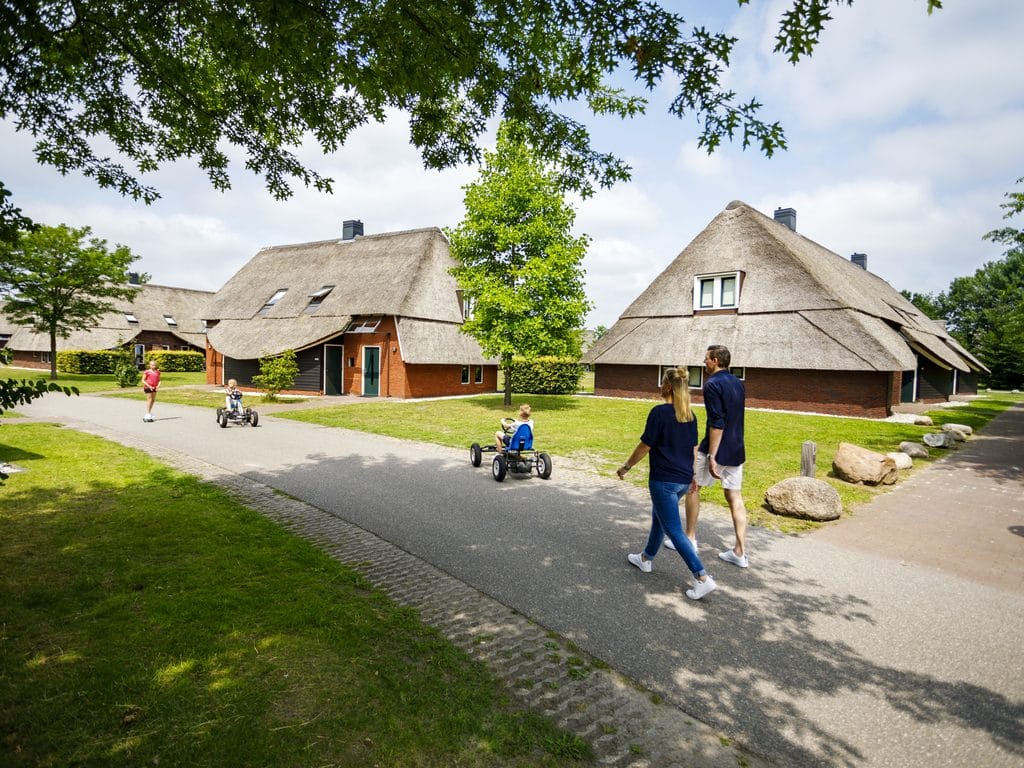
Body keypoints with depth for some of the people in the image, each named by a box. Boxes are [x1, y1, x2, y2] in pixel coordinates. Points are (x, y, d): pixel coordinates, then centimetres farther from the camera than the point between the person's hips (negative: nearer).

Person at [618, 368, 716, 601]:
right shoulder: (690, 415, 5)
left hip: (663, 480, -8)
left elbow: (644, 446, -13)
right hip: (684, 480, 8)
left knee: (674, 530, -1)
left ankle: (703, 579, -5)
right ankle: (646, 558, 41)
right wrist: (691, 474, 24)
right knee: (658, 517, 25)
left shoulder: (659, 412, -17)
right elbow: (694, 449, 12)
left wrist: (626, 467, -1)